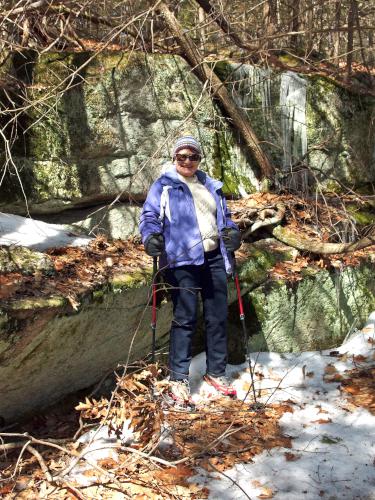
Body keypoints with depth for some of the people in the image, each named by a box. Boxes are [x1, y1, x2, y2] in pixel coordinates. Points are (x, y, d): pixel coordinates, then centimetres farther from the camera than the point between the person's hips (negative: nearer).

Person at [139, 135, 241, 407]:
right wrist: (151, 236, -23)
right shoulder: (163, 186, 4)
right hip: (182, 260, -5)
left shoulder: (211, 186, 18)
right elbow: (149, 216, -2)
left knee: (218, 316, 9)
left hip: (214, 258, 5)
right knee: (185, 318, -7)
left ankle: (216, 372, 23)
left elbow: (224, 216, 24)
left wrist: (231, 232, 3)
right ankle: (179, 378, 4)